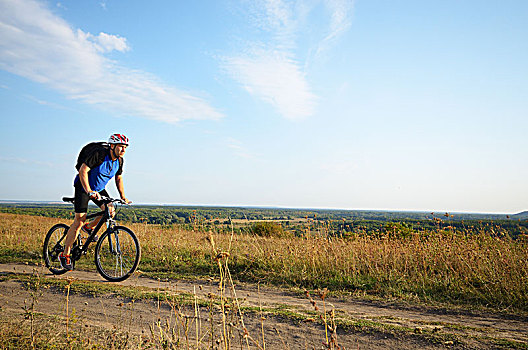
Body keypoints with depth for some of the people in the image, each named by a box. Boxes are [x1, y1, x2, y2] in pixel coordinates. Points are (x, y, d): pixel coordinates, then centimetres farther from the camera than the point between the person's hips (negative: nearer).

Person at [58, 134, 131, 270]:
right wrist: (88, 190, -37)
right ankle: (65, 255, 2)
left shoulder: (119, 160, -5)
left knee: (110, 211, -14)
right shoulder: (99, 154, -26)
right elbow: (83, 170, -28)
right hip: (83, 187, -6)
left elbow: (118, 178, 9)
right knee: (79, 220, -9)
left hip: (99, 189, 6)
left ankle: (89, 227, 16)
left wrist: (123, 196, 3)